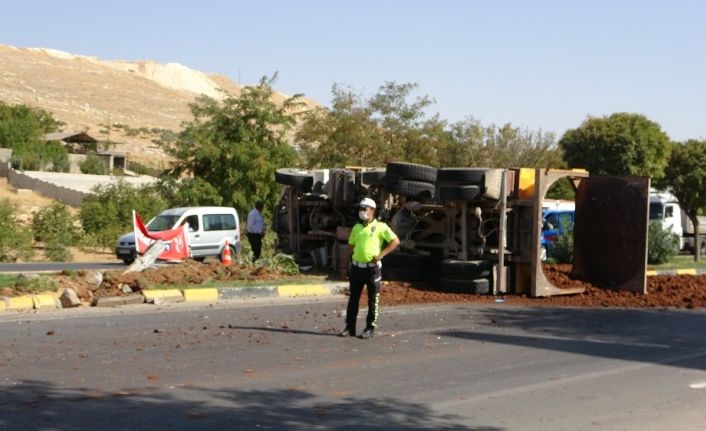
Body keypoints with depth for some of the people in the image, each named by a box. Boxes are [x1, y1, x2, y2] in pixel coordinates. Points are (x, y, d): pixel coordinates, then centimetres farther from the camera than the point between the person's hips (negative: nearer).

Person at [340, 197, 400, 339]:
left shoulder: (380, 227, -5)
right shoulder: (356, 228, 12)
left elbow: (395, 241, -9)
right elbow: (351, 246, 20)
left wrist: (381, 254, -14)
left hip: (373, 268, -5)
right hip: (356, 267, 5)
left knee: (373, 300, 2)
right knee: (353, 298, 7)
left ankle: (370, 328, 9)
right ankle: (350, 327, 13)